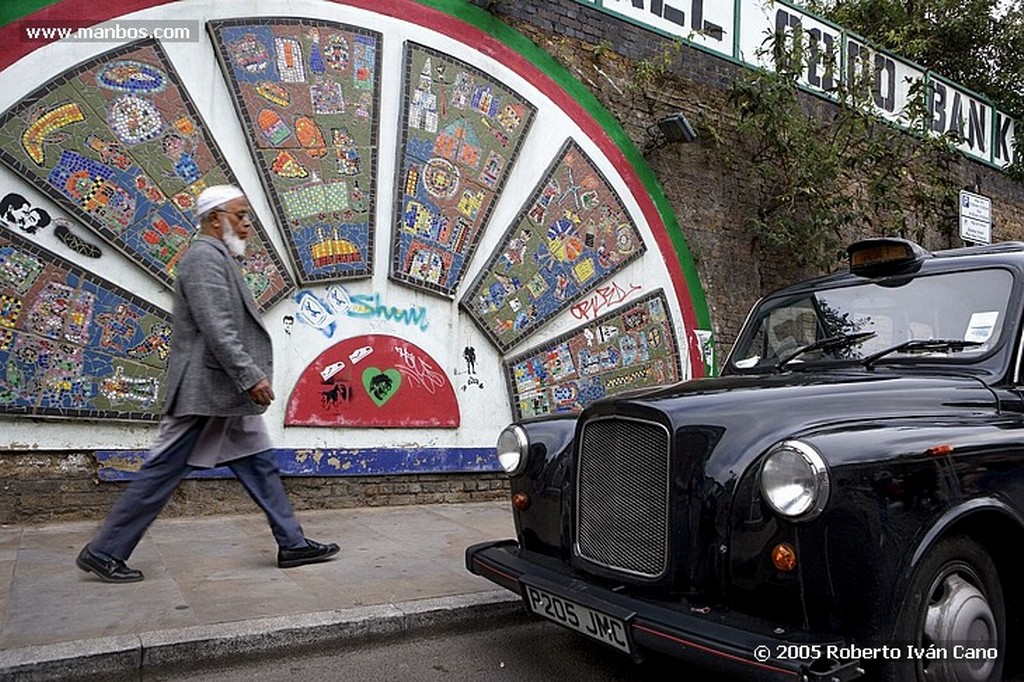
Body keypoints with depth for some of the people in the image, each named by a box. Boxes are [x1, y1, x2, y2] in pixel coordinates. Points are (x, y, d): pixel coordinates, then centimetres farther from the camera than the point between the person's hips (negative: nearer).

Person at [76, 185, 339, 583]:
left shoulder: (217, 258, 18)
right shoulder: (205, 257, -14)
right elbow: (217, 330, -23)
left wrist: (249, 377, 19)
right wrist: (251, 376, -23)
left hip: (227, 395, 10)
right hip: (206, 393, -10)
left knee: (259, 467, 11)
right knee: (162, 474, 0)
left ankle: (292, 544, 17)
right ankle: (104, 552, 14)